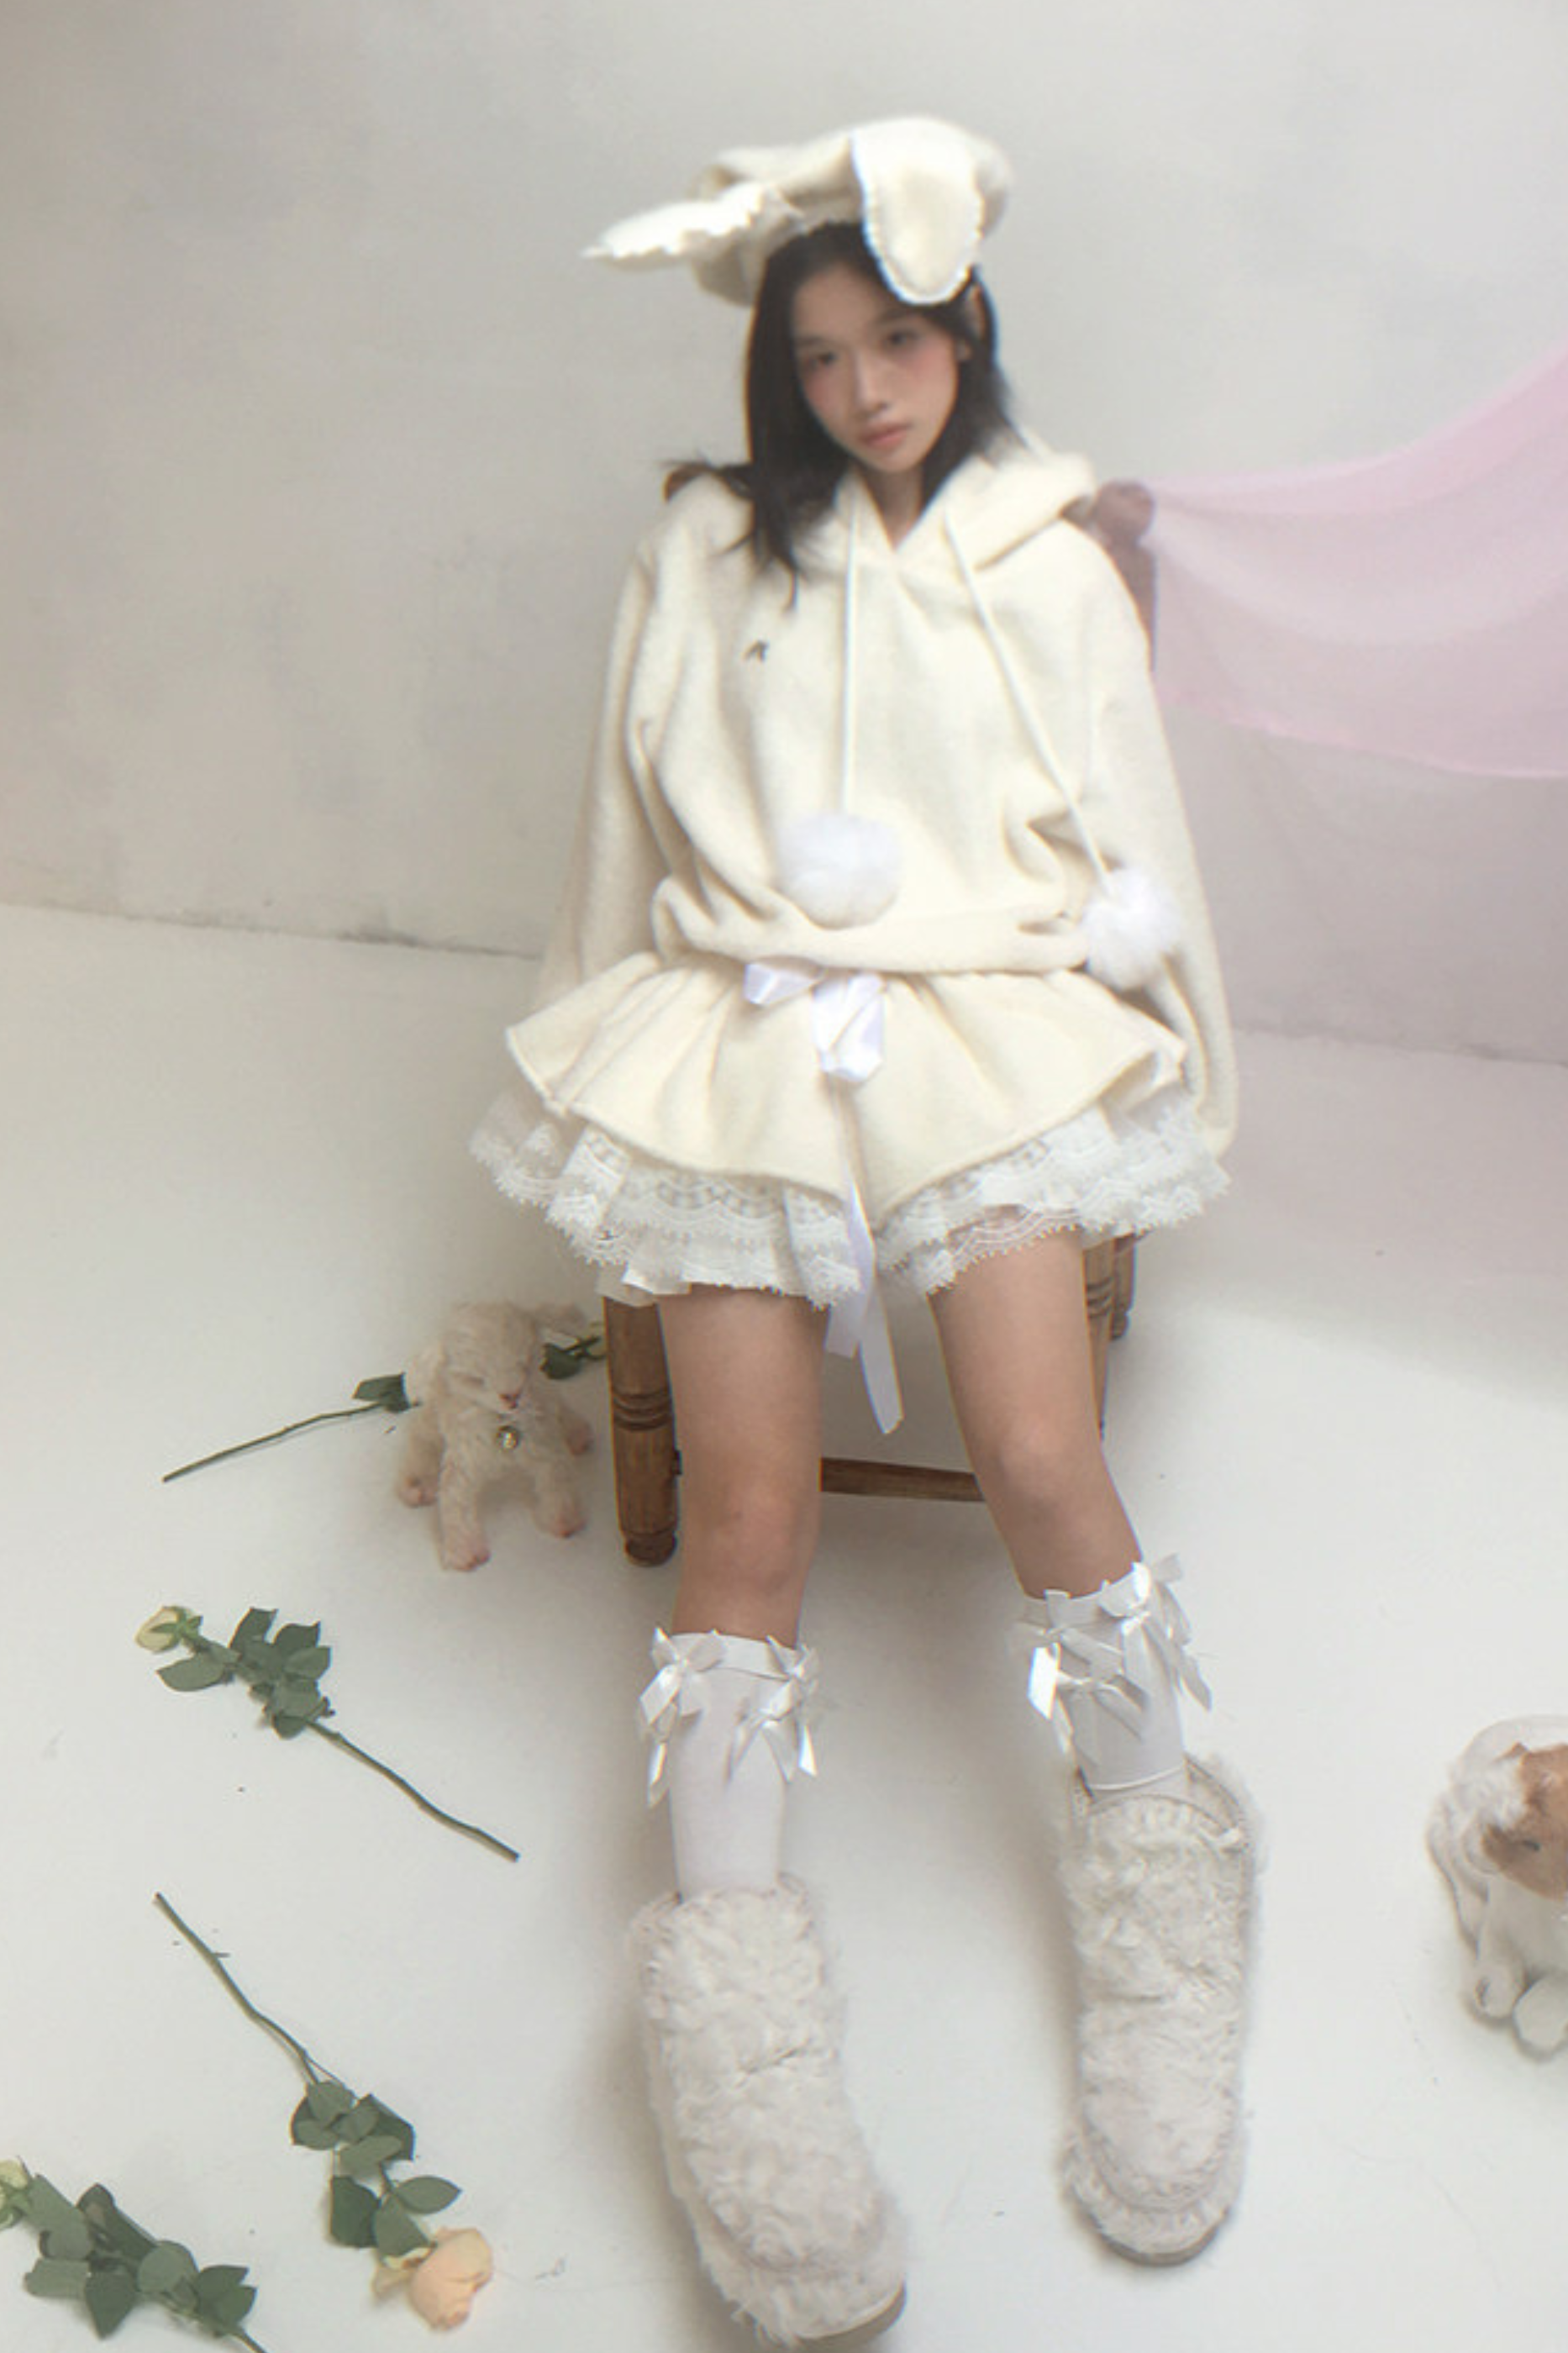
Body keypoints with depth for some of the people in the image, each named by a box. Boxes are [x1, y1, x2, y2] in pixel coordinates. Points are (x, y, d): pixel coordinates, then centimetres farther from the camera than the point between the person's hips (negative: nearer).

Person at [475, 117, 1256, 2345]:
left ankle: (1156, 1881, -1)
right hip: (741, 1029, 1)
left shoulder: (1048, 564, 13)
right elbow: (632, 829, 18)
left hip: (982, 1024, -1)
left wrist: (1157, 1059, 13)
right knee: (748, 1507, -16)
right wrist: (616, 1054, 18)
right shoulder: (708, 550, 15)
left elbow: (1125, 832, 16)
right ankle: (731, 1991, -10)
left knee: (1045, 1463, -22)